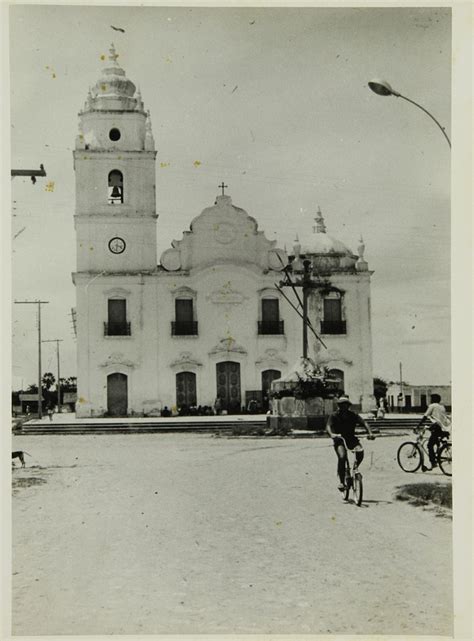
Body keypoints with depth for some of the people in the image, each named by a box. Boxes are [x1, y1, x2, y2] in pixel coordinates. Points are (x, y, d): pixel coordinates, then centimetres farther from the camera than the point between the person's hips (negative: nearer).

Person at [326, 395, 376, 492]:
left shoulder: (353, 415, 0)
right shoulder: (334, 416, -5)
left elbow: (364, 423, -11)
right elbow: (328, 426, -20)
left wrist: (370, 433, -30)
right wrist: (331, 434, -43)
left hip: (351, 439, 3)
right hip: (339, 440, -2)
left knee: (360, 451, -27)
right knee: (342, 456, -29)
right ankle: (341, 482, -19)